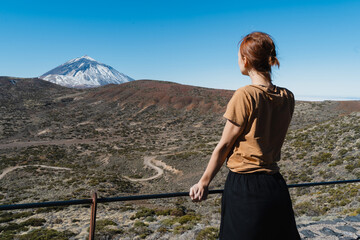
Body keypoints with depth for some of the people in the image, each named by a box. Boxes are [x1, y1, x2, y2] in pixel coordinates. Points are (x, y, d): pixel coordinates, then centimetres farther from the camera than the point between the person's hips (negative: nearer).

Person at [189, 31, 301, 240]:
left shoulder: (245, 95, -15)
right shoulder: (288, 98, 3)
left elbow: (224, 146, -9)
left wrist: (203, 183, 1)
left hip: (244, 189, -6)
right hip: (276, 188, 6)